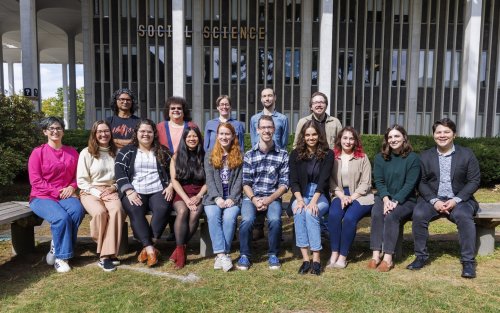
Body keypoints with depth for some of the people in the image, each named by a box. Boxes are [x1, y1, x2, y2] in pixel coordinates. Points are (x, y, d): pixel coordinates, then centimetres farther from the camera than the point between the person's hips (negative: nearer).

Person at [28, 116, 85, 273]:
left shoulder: (72, 152, 9)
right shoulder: (38, 152, -2)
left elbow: (77, 175, 13)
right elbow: (35, 180, -7)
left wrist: (71, 187, -9)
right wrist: (57, 192, -14)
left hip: (66, 195, 3)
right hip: (42, 197, -3)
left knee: (78, 210, -30)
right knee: (62, 217, -31)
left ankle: (57, 248, -12)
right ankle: (61, 257, -12)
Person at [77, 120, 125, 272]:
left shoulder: (116, 152, 13)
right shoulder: (86, 153, 4)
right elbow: (81, 180, 0)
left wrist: (114, 187, -5)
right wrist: (97, 192, -12)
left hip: (111, 191, 2)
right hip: (90, 192, -2)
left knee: (117, 210, -33)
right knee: (100, 212, -35)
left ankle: (106, 255, -30)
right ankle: (108, 252, -14)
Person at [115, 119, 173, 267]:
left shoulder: (163, 151, 18)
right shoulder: (126, 151, 13)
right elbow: (119, 172, 1)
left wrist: (170, 186, -2)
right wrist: (129, 191, -13)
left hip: (158, 191, 1)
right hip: (135, 192, 0)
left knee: (163, 208, -32)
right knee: (134, 210, -33)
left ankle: (147, 247, -25)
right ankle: (150, 249, -32)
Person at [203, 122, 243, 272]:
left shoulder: (239, 156, 11)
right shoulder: (210, 156, 13)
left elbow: (239, 180, 2)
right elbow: (209, 179, 3)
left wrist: (232, 198, -13)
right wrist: (217, 198, -12)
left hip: (232, 197, -1)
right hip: (214, 197, 1)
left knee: (229, 217, -30)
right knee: (213, 216, -29)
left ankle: (222, 254, -25)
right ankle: (221, 254, -31)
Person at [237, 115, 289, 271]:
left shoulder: (283, 155, 2)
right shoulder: (249, 155, 5)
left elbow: (284, 184, 0)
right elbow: (246, 183, 3)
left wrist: (268, 200, -12)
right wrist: (254, 199, -14)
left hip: (273, 198, 0)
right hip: (252, 197, 1)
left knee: (275, 220, -29)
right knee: (247, 220, -28)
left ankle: (273, 255, -4)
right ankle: (244, 255, -4)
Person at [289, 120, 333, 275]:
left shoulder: (328, 154, 0)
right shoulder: (295, 154, 5)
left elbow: (323, 179, -10)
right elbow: (293, 181, -2)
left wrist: (313, 201, -23)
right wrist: (300, 200, -18)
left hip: (320, 196, -1)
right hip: (300, 195, 1)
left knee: (310, 213, -32)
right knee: (299, 212, -31)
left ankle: (316, 259, -27)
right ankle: (305, 258, -29)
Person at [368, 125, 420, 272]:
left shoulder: (412, 158, -2)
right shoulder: (380, 157, 8)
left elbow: (410, 184, -9)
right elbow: (378, 181, 1)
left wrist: (395, 201, -20)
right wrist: (386, 199, -16)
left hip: (405, 200, -2)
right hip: (384, 197, 3)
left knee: (391, 216, -31)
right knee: (376, 213, -28)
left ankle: (388, 258, -28)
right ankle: (376, 255, -29)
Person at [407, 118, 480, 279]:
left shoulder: (467, 154, 4)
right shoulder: (425, 156, 7)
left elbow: (474, 181, 0)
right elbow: (421, 182, 3)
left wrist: (456, 200, -14)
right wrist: (434, 201, -14)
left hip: (459, 199, -1)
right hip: (433, 199, 1)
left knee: (464, 216, -33)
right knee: (418, 214, -27)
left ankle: (468, 261, -18)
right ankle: (421, 256, -12)